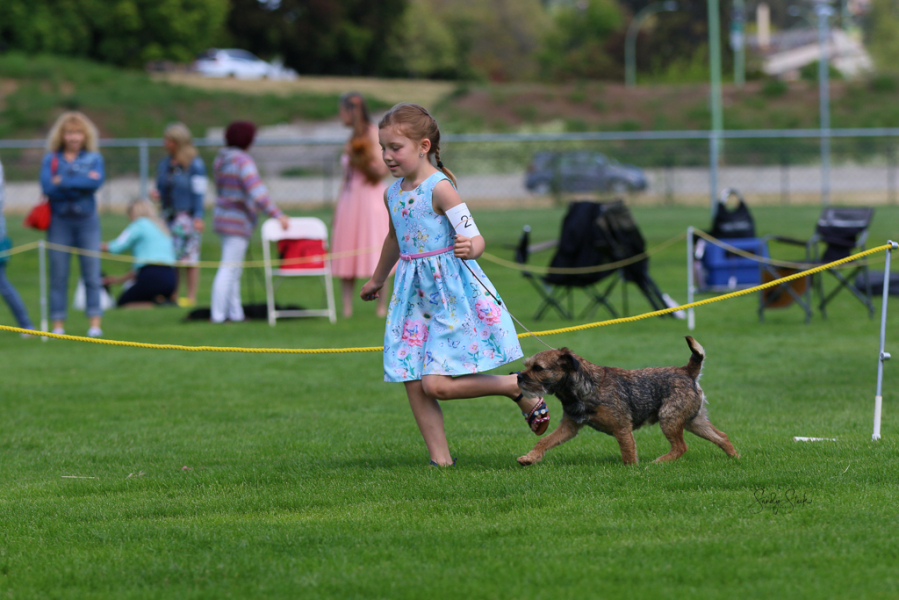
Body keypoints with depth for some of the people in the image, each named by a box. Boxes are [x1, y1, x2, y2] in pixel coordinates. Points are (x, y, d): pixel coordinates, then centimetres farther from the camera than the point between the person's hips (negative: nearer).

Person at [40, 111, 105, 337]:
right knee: (58, 274, 0)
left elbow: (96, 183, -13)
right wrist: (82, 183, -11)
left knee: (92, 273, -3)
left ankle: (95, 324, -2)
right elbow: (48, 187, -11)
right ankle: (58, 324, 4)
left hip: (86, 219, 0)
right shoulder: (51, 160, 5)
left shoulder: (94, 159, 7)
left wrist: (64, 182, -12)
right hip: (59, 221, 0)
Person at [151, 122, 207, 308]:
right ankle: (172, 296, 8)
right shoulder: (164, 164, 14)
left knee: (189, 256, -6)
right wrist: (157, 194, -1)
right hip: (169, 215, 6)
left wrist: (198, 217, -14)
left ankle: (191, 297, -2)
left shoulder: (195, 164, -6)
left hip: (187, 216, -6)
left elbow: (199, 193, -8)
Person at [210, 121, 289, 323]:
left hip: (223, 217, 9)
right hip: (238, 222, -9)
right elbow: (258, 193, -26)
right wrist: (277, 215, -25)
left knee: (233, 269, 14)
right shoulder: (243, 161, -18)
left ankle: (235, 313, 17)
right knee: (229, 269, -7)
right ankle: (217, 315, -7)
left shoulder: (221, 159, 9)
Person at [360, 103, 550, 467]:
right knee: (413, 384, 1)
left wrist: (469, 248, -42)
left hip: (451, 292, -8)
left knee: (438, 384, -14)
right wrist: (377, 279, 43)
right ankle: (440, 460, 7)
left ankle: (519, 386, 5)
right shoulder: (392, 194, 9)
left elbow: (475, 239, -18)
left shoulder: (439, 188, -15)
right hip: (414, 295, 8)